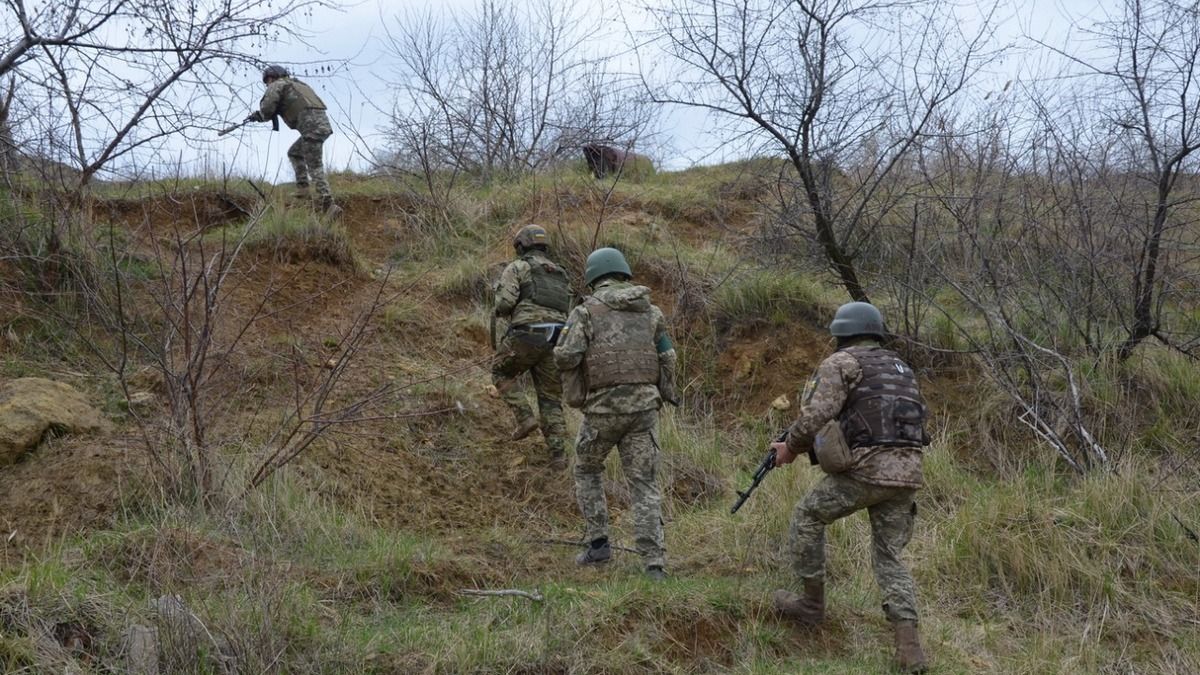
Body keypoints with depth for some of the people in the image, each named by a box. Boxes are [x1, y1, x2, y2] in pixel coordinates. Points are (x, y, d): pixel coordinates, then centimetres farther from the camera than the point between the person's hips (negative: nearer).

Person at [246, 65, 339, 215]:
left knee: (314, 167, -7)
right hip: (323, 123, 9)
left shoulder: (277, 85, 6)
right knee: (294, 153, 25)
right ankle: (302, 190, 15)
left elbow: (267, 108, -8)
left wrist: (260, 116, 17)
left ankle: (328, 205, -15)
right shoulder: (296, 84, 32)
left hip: (311, 127, -9)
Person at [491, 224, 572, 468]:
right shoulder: (560, 273, 24)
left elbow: (505, 302, -8)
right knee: (551, 397, 11)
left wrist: (501, 311, 15)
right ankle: (558, 454, 2)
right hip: (555, 340, 5)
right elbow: (569, 312, 21)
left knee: (502, 373, 23)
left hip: (526, 336, -5)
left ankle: (525, 418, 7)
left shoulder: (516, 268, 5)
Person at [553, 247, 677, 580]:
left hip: (604, 406, -3)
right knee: (645, 484, 4)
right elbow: (668, 360, 8)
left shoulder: (587, 310, -3)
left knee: (587, 470, 22)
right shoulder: (651, 311, 10)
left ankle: (598, 543, 17)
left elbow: (566, 357, -13)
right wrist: (663, 397, 22)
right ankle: (654, 562, -6)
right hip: (644, 405, 3)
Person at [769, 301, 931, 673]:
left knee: (807, 517, 17)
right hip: (908, 471, 7)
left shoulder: (840, 362, 2)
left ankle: (811, 602, 24)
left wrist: (790, 447, 8)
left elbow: (816, 415, -10)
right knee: (889, 558, 12)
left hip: (868, 468, -7)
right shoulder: (899, 367, 26)